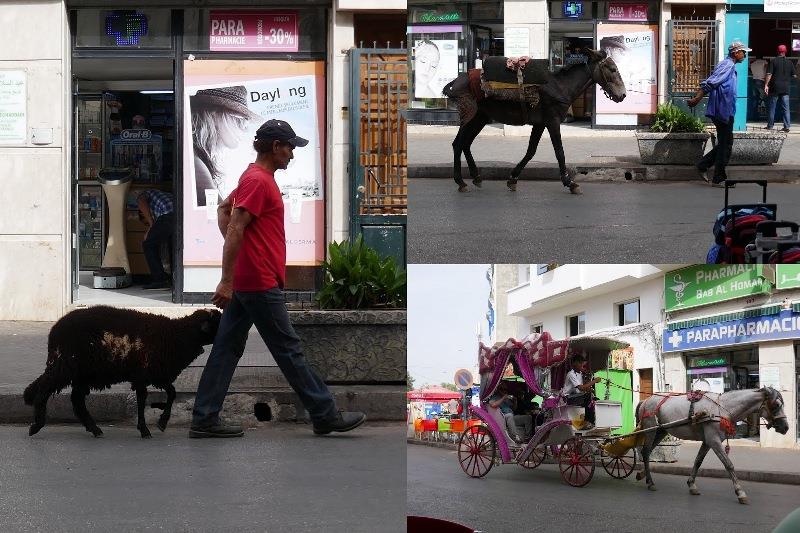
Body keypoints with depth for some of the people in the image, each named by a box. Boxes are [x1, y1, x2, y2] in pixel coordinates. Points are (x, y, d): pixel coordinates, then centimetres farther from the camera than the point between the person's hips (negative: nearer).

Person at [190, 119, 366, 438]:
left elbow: (223, 209, 28)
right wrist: (227, 281, -24)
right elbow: (235, 231, -22)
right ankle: (326, 416, 6)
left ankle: (204, 420, 8)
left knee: (227, 349, 7)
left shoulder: (255, 178, 16)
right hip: (260, 283, -10)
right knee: (288, 350, -2)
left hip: (245, 282, 10)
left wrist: (237, 249, 19)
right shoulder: (259, 181, -16)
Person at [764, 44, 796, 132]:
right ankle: (786, 126, -2)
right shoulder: (789, 62, 4)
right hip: (785, 88, 2)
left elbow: (769, 74, -11)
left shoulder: (773, 61, -5)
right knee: (786, 108, 3)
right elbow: (794, 75, 9)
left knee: (772, 107, 7)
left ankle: (770, 125, 11)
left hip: (775, 88, -2)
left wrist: (766, 85, -9)